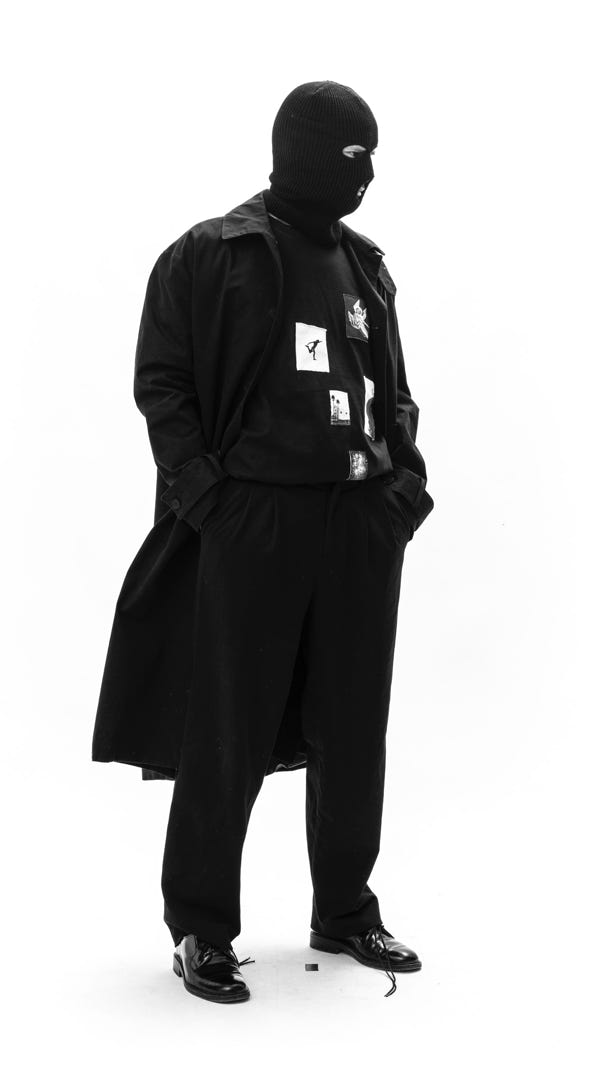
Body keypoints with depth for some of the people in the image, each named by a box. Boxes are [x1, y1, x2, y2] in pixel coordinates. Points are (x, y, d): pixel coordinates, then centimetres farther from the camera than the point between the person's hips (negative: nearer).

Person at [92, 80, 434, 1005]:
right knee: (229, 735, 0)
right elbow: (159, 379, -4)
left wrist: (407, 476, 7)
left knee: (354, 728, 11)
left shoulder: (366, 266, 15)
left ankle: (346, 911, 27)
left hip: (364, 521, 6)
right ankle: (200, 926, 16)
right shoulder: (212, 255, -2)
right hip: (252, 519, -5)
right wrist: (204, 491, -13)